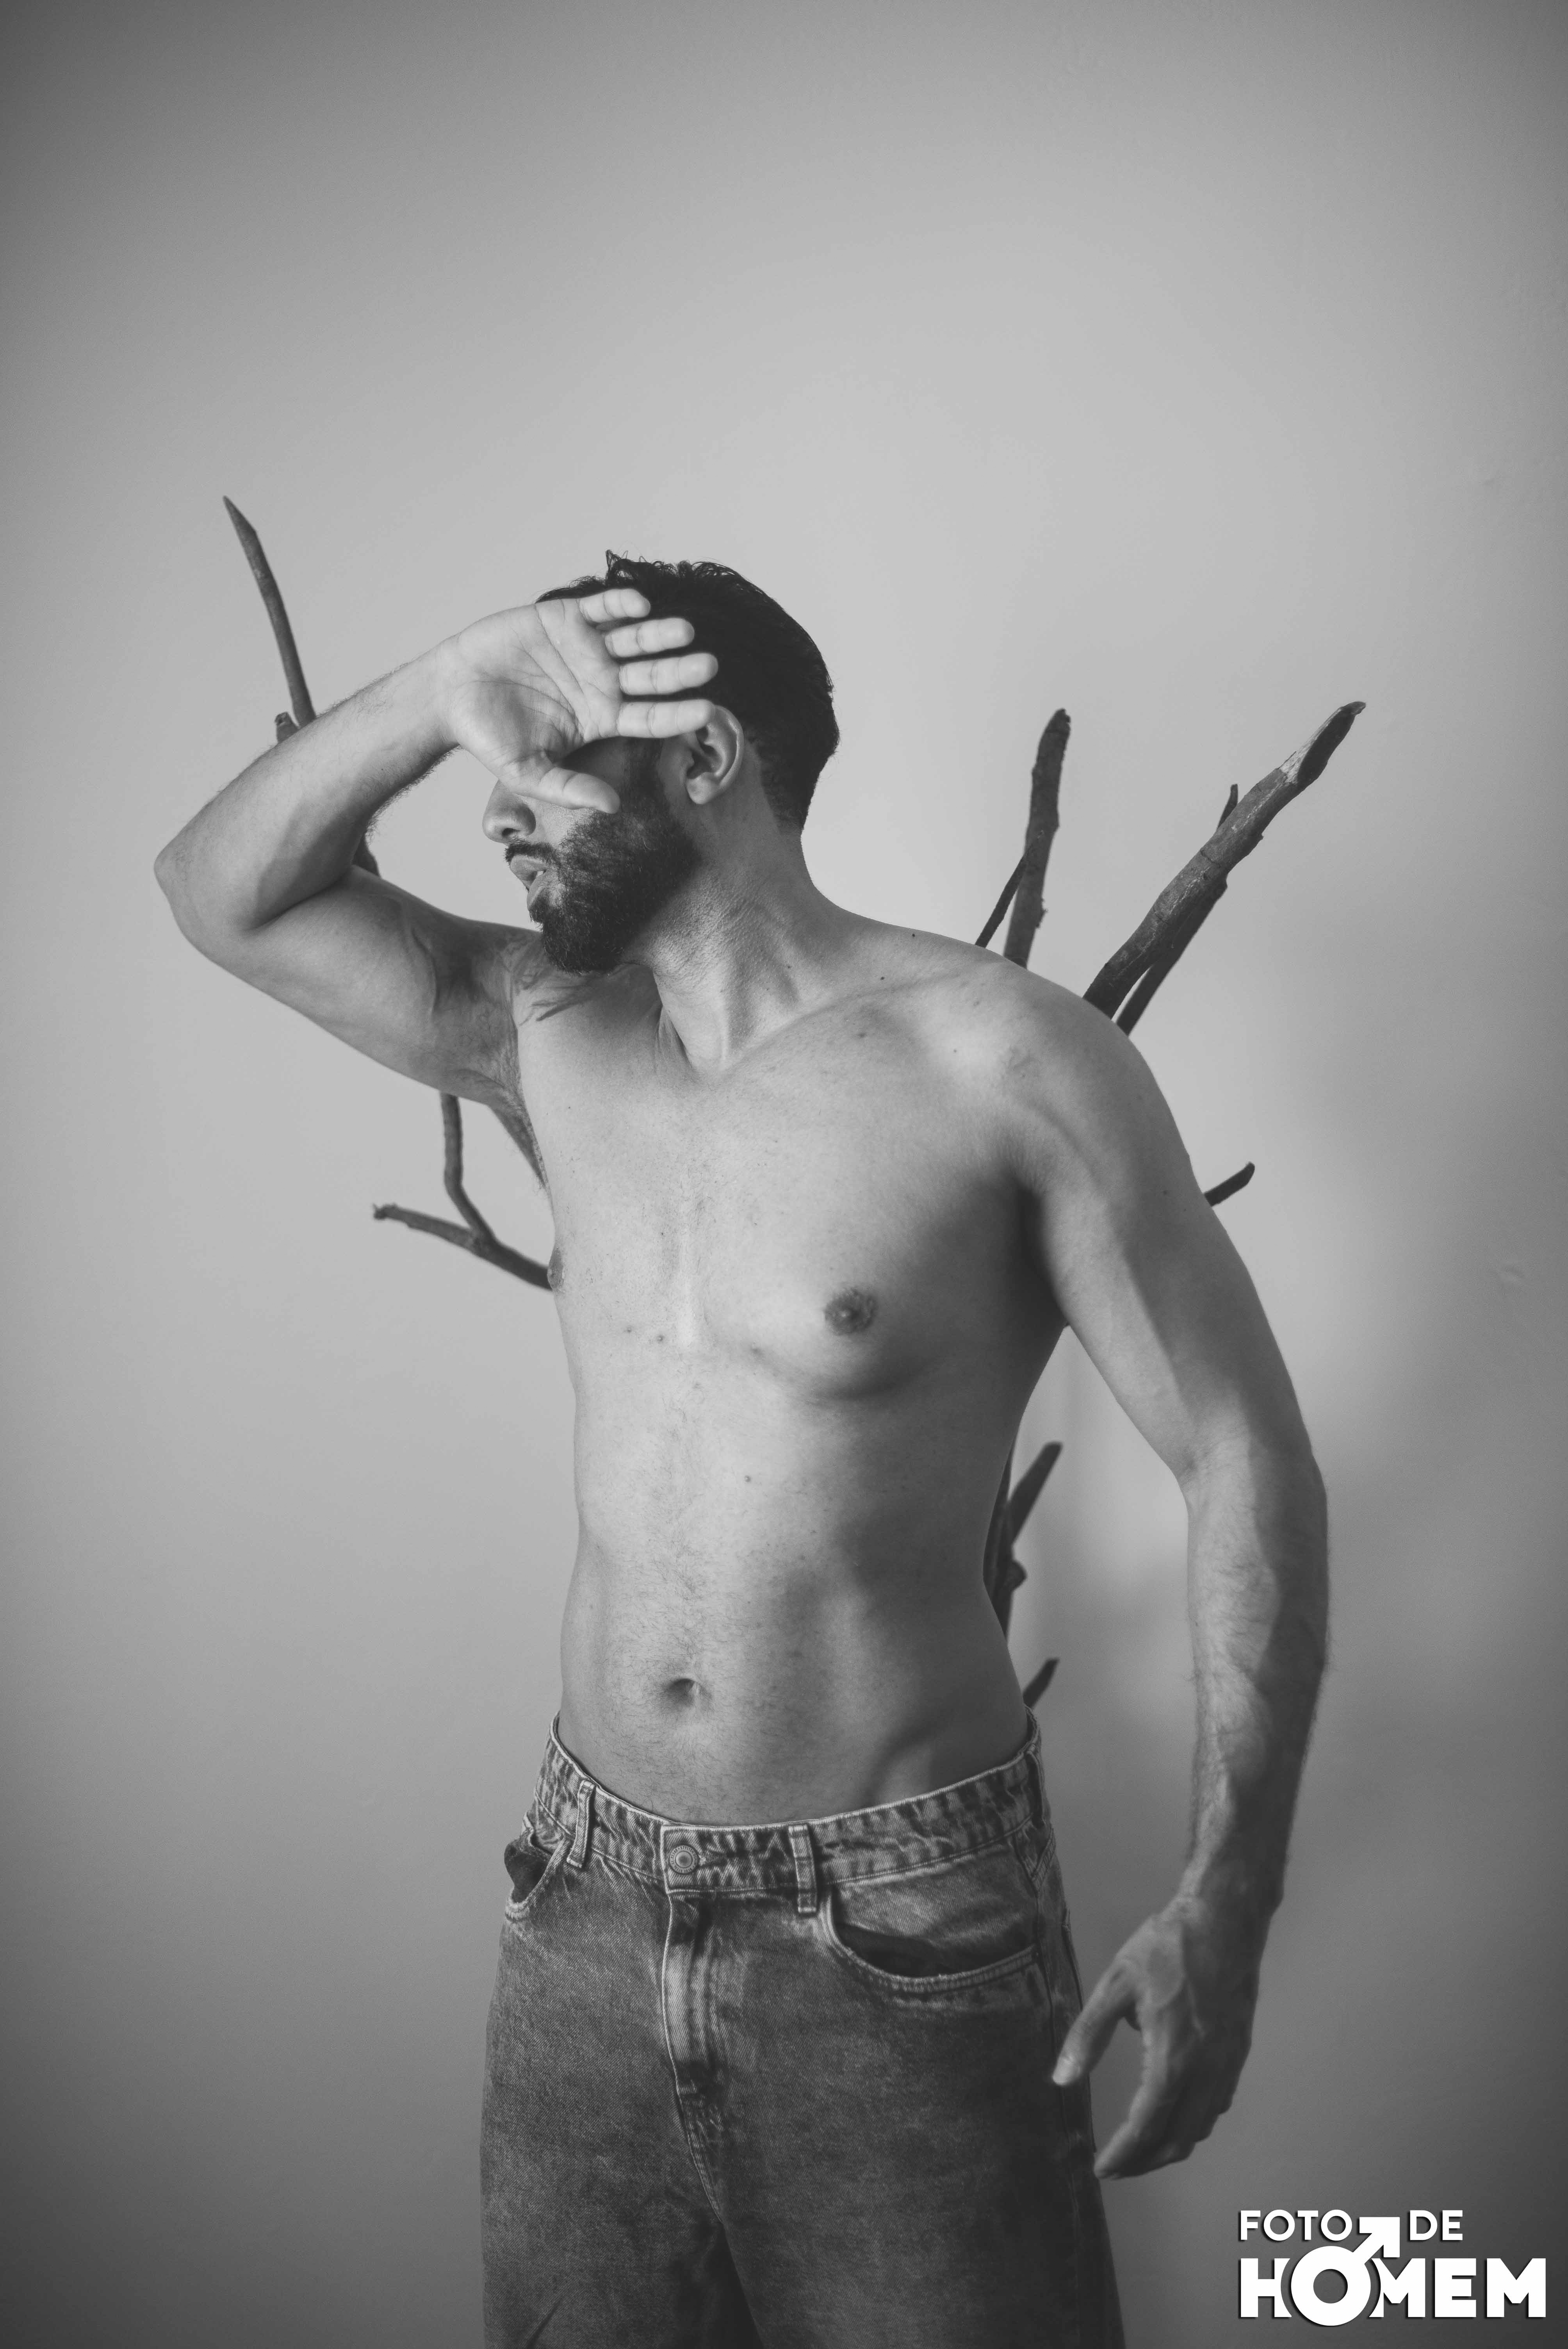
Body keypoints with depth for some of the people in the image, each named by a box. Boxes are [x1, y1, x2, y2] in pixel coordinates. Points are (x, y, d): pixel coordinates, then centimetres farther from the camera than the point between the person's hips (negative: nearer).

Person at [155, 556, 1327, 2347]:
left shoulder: (1003, 1062, -14)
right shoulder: (548, 1042, 2)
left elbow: (1245, 1458, -11)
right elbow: (220, 894, 5)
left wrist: (1224, 1903, -17)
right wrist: (438, 695, -11)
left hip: (901, 1929, -4)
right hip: (585, 1905, 5)